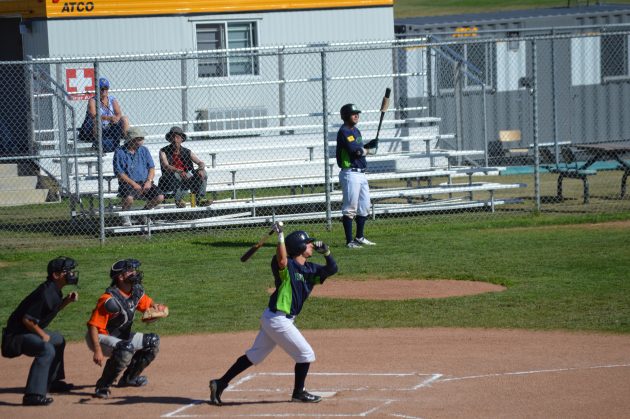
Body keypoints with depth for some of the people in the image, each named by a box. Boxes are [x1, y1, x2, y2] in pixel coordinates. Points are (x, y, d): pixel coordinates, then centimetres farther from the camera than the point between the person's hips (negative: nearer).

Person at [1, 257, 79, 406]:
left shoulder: (54, 291, 5)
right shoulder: (46, 293, -25)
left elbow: (53, 308, 23)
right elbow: (27, 319, -27)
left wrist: (67, 300, 6)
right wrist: (42, 334, -15)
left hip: (28, 332, 11)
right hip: (16, 336, -11)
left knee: (58, 340, 27)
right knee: (47, 349, -32)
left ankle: (54, 382, 39)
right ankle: (33, 395, -38)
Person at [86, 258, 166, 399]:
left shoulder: (136, 292, -2)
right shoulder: (110, 300, -27)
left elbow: (148, 303, 16)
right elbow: (93, 325, -29)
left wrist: (155, 306, -9)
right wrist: (97, 351, -38)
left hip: (121, 337, 9)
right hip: (101, 337, -9)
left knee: (153, 341, 10)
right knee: (126, 348, -37)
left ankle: (129, 377, 22)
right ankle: (102, 386, -23)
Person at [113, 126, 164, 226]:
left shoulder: (144, 150, 13)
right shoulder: (120, 152, -3)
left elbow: (151, 168, 11)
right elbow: (119, 173, -7)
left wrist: (149, 181, -9)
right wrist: (133, 184, -17)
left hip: (145, 183, 5)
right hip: (127, 183, -4)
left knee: (159, 197, -18)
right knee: (128, 198, -36)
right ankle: (125, 216, -3)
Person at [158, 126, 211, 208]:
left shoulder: (187, 152, 10)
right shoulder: (164, 151, -1)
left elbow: (201, 163, 6)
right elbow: (166, 166, -18)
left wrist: (201, 169, -20)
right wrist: (179, 171, -36)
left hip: (185, 182, 4)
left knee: (202, 173, -13)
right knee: (176, 175, -36)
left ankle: (200, 198, -14)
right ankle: (178, 200, -25)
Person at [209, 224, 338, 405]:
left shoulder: (310, 269, 8)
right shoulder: (287, 266, -16)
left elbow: (332, 269, 9)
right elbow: (282, 261, -39)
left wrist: (326, 251, -8)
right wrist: (280, 235, -38)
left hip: (271, 320, 9)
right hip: (277, 319, -9)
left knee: (254, 356, 13)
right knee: (306, 354, -1)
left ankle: (220, 384, 16)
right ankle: (298, 393, 15)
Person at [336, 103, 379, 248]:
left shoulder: (356, 131, 17)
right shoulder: (343, 132, -13)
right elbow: (356, 151, -21)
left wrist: (369, 146, -4)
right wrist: (370, 150, -4)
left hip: (361, 174, 10)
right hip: (350, 174, -10)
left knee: (364, 208, 15)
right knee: (350, 209, -6)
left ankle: (359, 238, 27)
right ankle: (349, 241, -4)